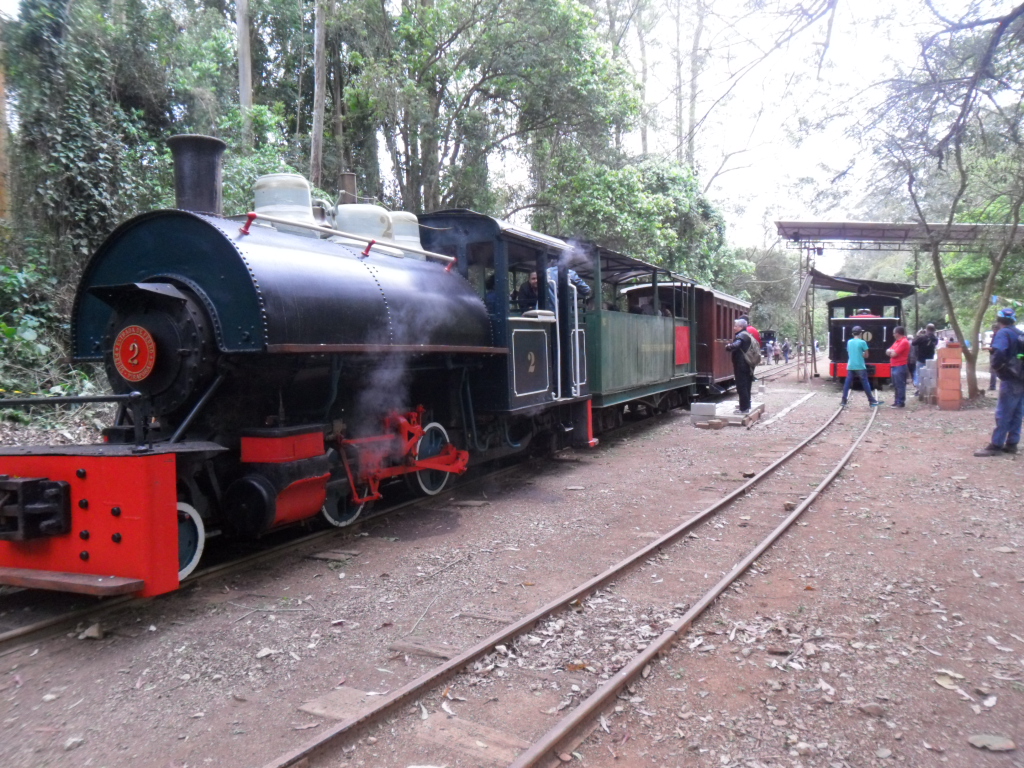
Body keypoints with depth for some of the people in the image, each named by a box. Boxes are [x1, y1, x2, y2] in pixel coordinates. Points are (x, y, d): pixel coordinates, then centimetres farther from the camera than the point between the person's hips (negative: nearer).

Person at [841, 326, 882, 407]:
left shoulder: (849, 342, 7)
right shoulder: (862, 342, -8)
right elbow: (866, 355, -3)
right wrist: (861, 354, 13)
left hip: (850, 366, 5)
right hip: (860, 367, -5)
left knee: (847, 383, 5)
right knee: (865, 384, 0)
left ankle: (844, 401, 4)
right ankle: (872, 401, 6)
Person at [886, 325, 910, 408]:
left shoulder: (904, 342, -14)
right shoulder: (897, 342, 17)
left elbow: (894, 354, -19)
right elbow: (888, 351, 14)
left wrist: (891, 352, 2)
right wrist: (892, 351, -7)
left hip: (900, 367, -10)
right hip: (894, 367, 10)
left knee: (900, 386, -7)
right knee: (896, 386, 14)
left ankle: (901, 403, -4)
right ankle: (897, 401, 21)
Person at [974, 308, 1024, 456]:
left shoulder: (1003, 333, -11)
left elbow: (999, 352, -28)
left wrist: (996, 365, -13)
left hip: (1011, 380, -8)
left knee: (1003, 414, -6)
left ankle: (996, 446, -4)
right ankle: (1011, 444, 17)